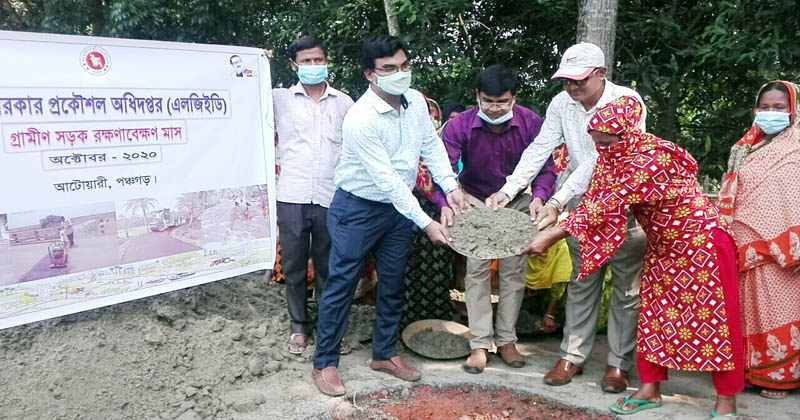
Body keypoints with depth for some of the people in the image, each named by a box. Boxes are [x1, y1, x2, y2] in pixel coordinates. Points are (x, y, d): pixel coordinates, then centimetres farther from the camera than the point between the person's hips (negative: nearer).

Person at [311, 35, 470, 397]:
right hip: (358, 208, -7)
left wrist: (450, 185, -7)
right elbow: (386, 179, -27)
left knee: (393, 283, 14)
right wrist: (426, 223, -26)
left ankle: (384, 353, 31)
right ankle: (324, 363, 16)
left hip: (399, 205, 7)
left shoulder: (416, 101, -4)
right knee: (341, 285, 1)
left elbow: (431, 145, 7)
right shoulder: (361, 119, -26)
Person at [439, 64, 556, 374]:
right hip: (475, 201, -1)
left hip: (517, 202, 2)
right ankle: (480, 344, 1)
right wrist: (446, 203, -46)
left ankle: (506, 340, 17)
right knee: (477, 269, -6)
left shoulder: (530, 122, -18)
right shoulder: (460, 126, -22)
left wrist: (539, 197, -35)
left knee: (514, 270, 4)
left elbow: (545, 166, -16)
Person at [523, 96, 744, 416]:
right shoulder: (610, 154, -7)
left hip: (701, 242, -8)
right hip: (661, 246, 8)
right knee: (653, 312, 10)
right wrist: (554, 224, -25)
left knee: (713, 316, 2)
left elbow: (609, 203, -36)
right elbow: (593, 197, -10)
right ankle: (649, 389, 22)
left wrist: (555, 233, -36)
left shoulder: (652, 158, -32)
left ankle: (726, 400, 17)